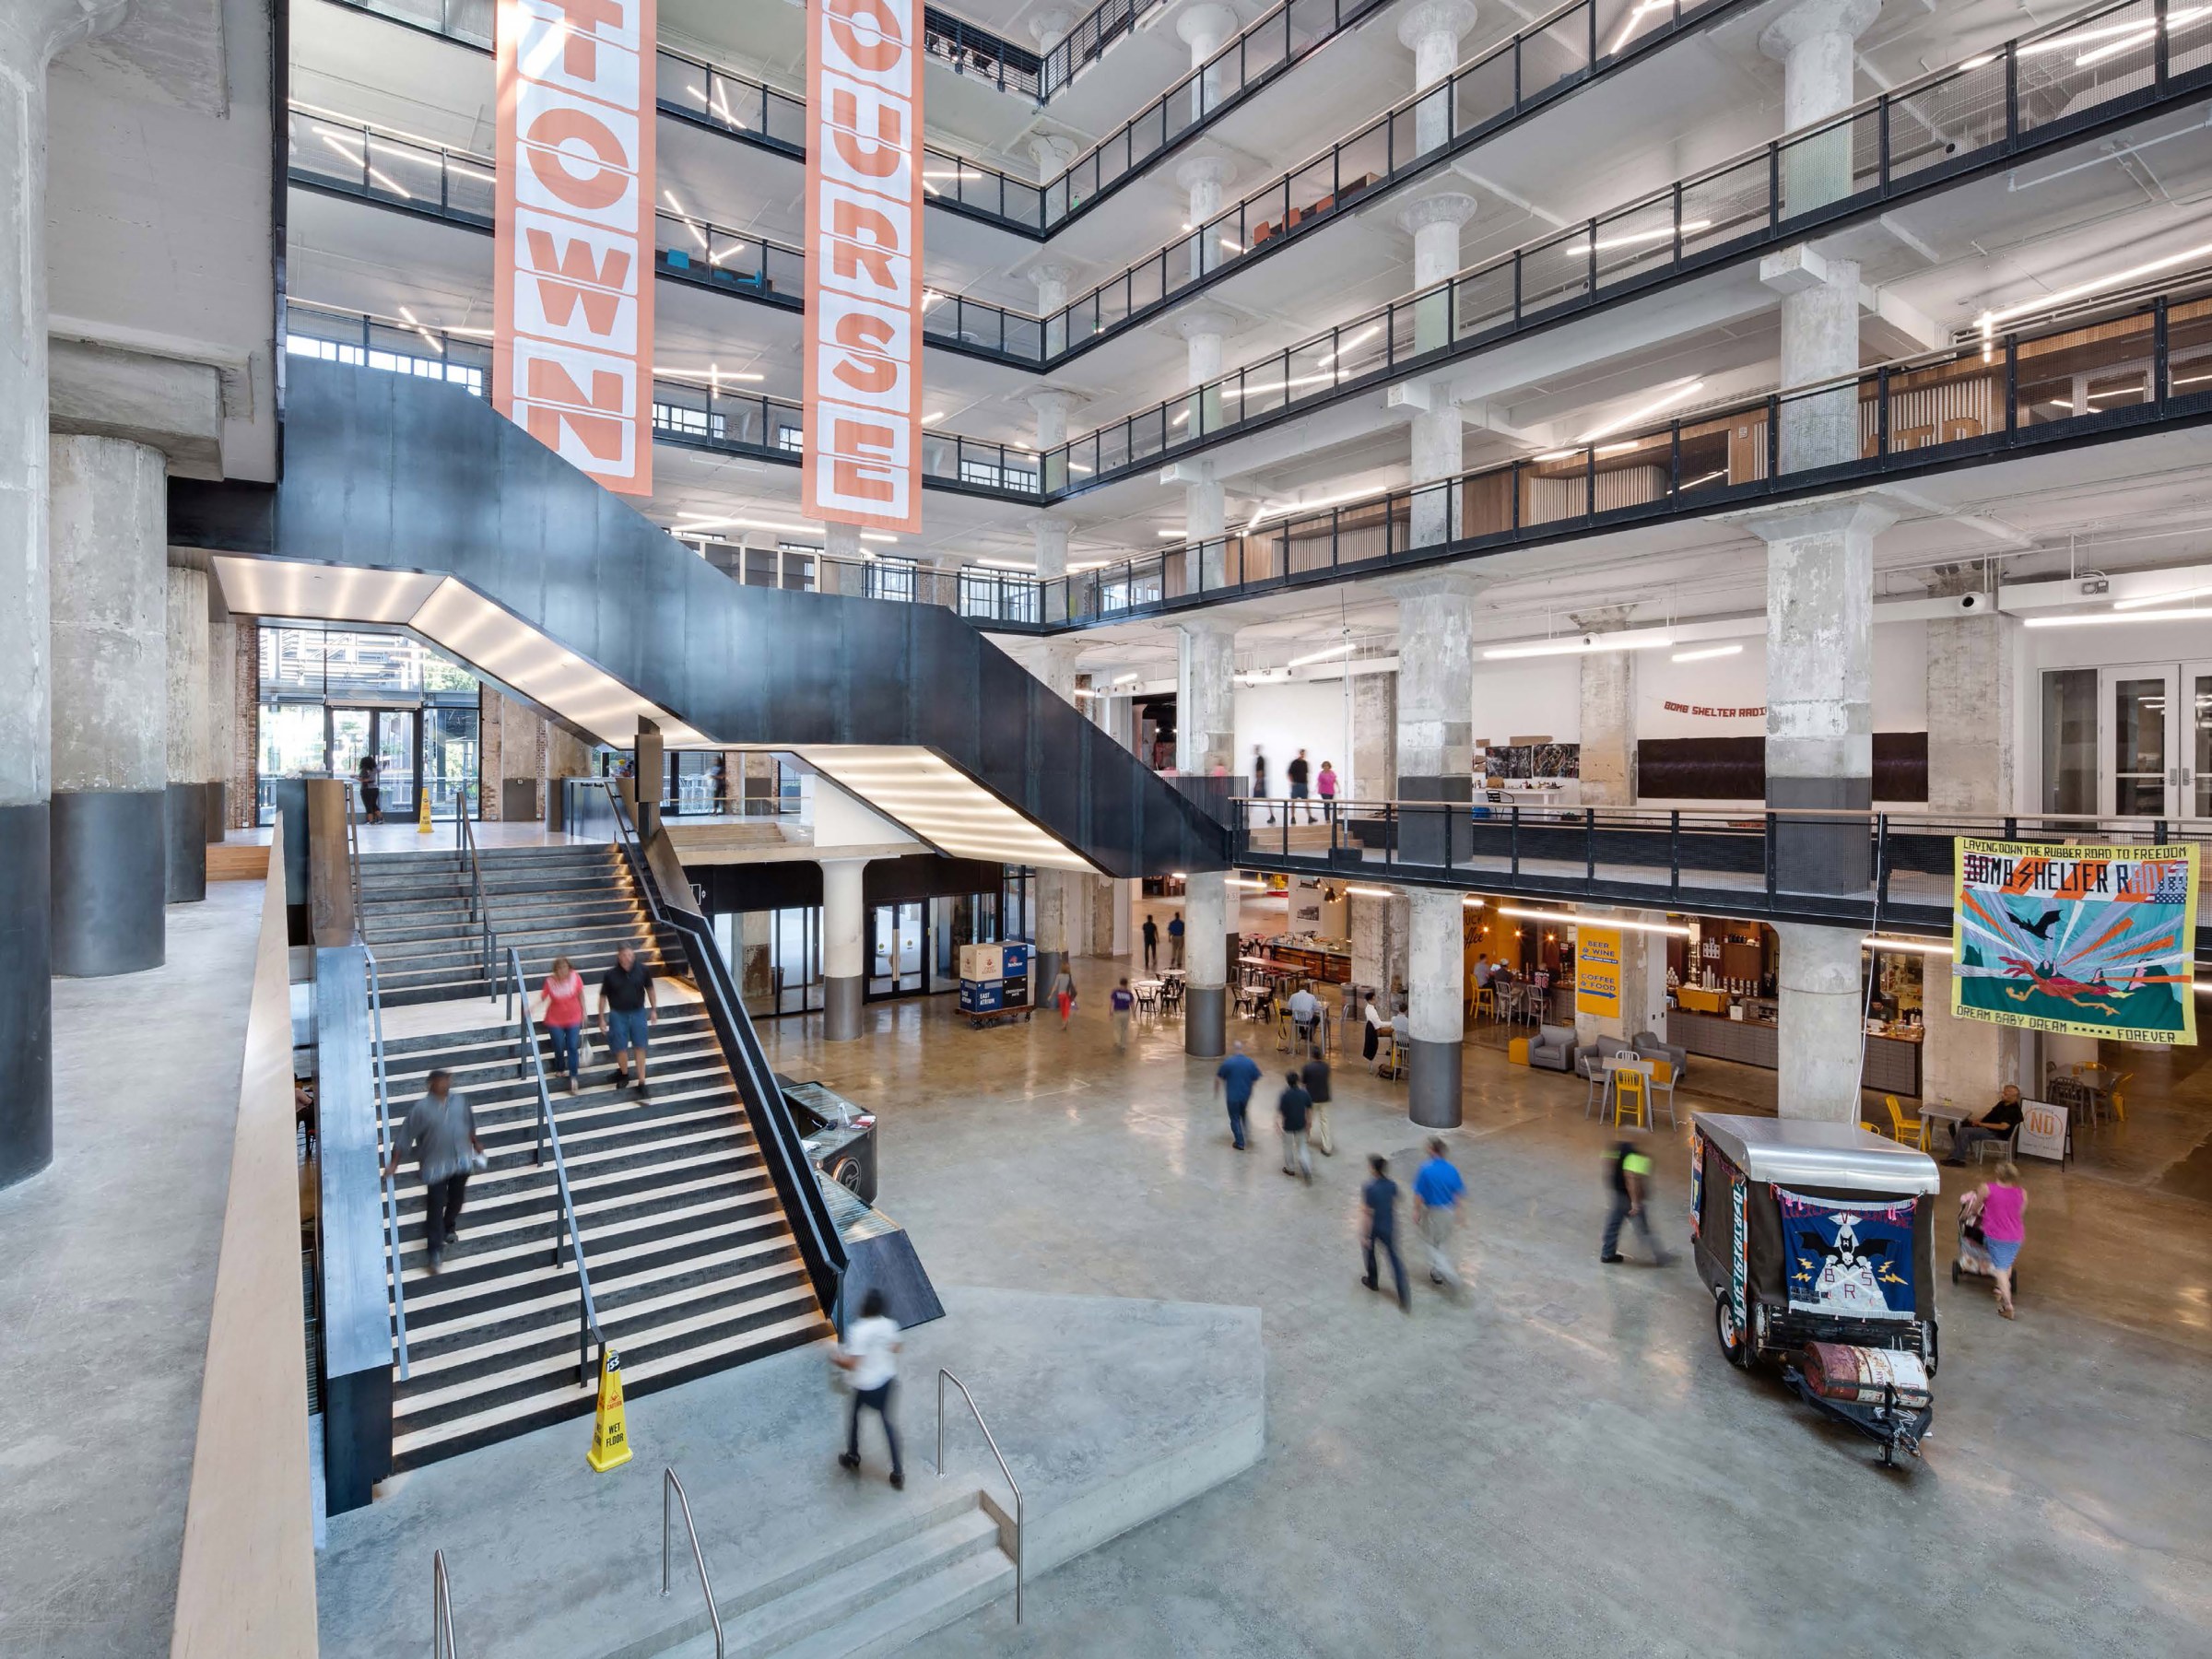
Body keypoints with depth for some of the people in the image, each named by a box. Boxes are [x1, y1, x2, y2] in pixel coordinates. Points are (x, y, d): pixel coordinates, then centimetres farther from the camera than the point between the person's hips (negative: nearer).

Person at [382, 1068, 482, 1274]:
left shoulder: (460, 1100, -1)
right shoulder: (422, 1107, -14)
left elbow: (470, 1124, 15)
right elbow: (405, 1136, -9)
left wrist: (476, 1143, 26)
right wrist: (394, 1163, -8)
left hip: (462, 1160, 4)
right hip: (435, 1164, -4)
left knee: (456, 1199, 18)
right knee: (435, 1205, -2)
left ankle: (450, 1227, 45)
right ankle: (437, 1249, 6)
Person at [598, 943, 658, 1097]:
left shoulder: (643, 970, -11)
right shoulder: (611, 974, -14)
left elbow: (650, 989, 4)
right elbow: (603, 997, -3)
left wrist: (654, 1010, 5)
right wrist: (601, 1019, -2)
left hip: (638, 1013, 1)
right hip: (618, 1015, -1)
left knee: (640, 1048, 3)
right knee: (621, 1048, 7)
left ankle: (641, 1083, 12)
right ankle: (624, 1074, 36)